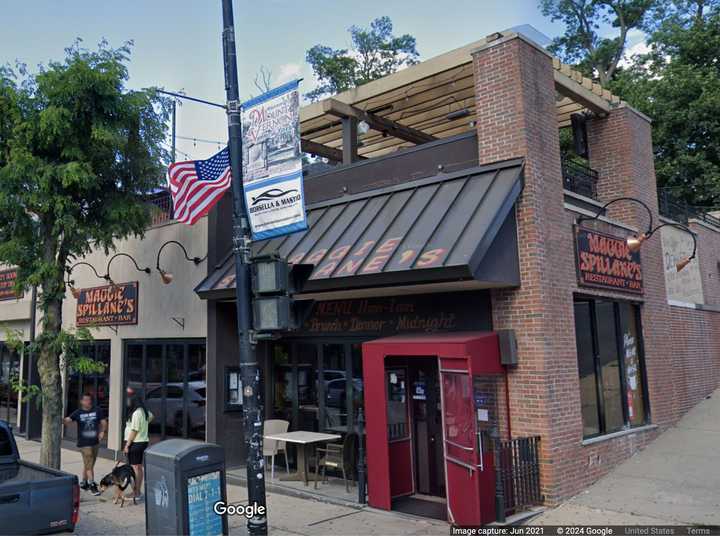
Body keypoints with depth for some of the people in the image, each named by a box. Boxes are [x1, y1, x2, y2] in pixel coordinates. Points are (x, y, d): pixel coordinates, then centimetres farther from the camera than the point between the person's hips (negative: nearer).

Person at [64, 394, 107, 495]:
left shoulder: (97, 410, 1)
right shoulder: (78, 412, -6)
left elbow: (103, 422, 7)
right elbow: (68, 420, -20)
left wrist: (102, 432, -8)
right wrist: (63, 420, -41)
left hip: (95, 442, 4)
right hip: (84, 443, -4)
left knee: (88, 464, 17)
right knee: (89, 465, -5)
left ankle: (84, 483, 34)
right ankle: (92, 485, 2)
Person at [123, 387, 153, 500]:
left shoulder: (136, 413, -19)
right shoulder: (144, 411, 9)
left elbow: (134, 431, -20)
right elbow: (151, 416, 30)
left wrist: (127, 445, -16)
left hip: (135, 443, -9)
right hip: (143, 442, 9)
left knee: (135, 467, -4)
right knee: (139, 467, 15)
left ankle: (136, 493, 0)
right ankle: (138, 492, 23)